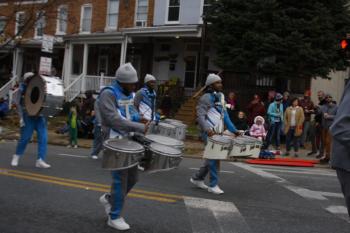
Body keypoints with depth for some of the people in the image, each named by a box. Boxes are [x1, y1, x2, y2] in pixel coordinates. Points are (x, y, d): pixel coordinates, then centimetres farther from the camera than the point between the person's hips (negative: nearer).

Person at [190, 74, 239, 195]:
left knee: (212, 157, 13)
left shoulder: (220, 97, 17)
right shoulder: (206, 98, -8)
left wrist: (233, 130, 13)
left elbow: (225, 115, 19)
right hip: (209, 133, -8)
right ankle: (213, 185, -2)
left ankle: (197, 178, 26)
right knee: (214, 157, -10)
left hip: (218, 133, 8)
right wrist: (207, 129, -31)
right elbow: (200, 115, -16)